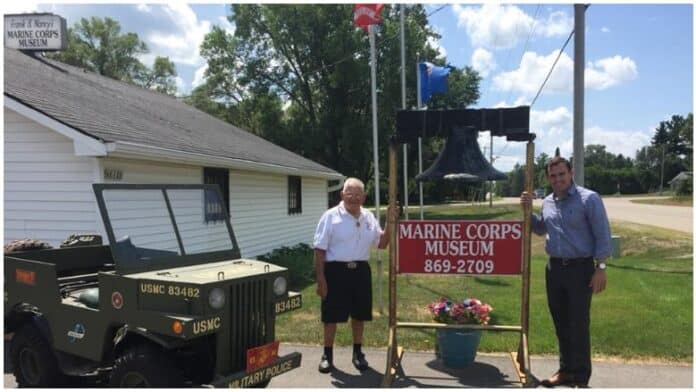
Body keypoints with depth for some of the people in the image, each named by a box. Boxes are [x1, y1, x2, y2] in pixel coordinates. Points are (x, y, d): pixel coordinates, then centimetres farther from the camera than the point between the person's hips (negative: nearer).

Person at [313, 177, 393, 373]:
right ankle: (327, 355, 19)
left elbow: (381, 243, 13)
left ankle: (357, 352, 30)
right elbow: (320, 250, -9)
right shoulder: (331, 216, -8)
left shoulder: (369, 217, 7)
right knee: (331, 316, 3)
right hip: (336, 270, -4)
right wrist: (320, 278, -13)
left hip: (361, 270, 5)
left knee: (359, 315, 13)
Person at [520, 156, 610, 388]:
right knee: (561, 323, 13)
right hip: (554, 268, 6)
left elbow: (602, 235, -10)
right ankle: (566, 370, 26)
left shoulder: (588, 199, -9)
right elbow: (541, 229, 25)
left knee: (579, 325, 0)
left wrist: (601, 267, -15)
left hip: (580, 268, -6)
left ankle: (580, 377, 12)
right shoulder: (547, 202, 9)